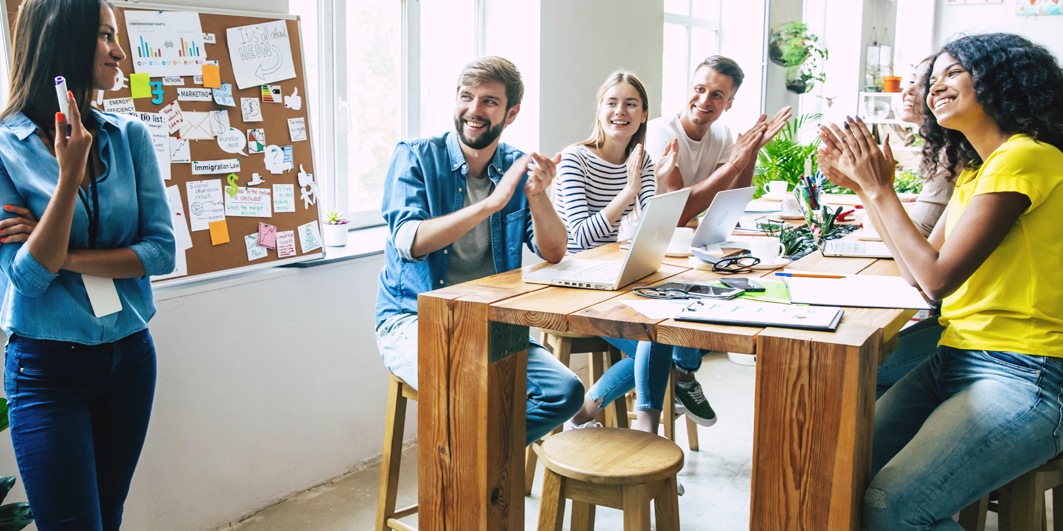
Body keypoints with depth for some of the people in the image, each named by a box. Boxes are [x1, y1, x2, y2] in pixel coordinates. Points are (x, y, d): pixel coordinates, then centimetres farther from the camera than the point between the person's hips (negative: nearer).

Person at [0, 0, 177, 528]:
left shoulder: (129, 136, -1)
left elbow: (162, 251, -5)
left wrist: (66, 256, -16)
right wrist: (70, 175, -23)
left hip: (129, 357, 4)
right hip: (47, 366, -4)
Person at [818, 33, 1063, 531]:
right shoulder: (972, 172, 18)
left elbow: (939, 277, -17)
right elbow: (919, 272, 13)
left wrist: (881, 190, -6)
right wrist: (864, 184, 13)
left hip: (1023, 376, -8)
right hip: (954, 360, 8)